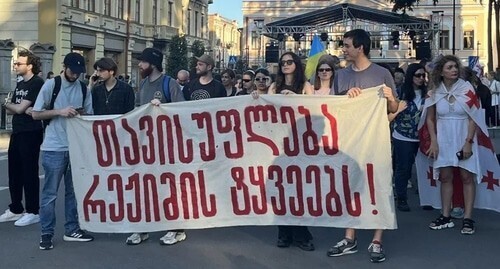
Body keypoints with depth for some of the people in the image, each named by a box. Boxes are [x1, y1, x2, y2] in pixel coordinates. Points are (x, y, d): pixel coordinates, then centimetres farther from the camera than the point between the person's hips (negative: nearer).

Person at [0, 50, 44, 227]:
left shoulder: (37, 83, -12)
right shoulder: (20, 84, 15)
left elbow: (19, 108, -17)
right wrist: (24, 109, -10)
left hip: (31, 134, -8)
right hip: (16, 133, 8)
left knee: (29, 172, -3)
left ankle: (33, 212, 6)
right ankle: (15, 209, 22)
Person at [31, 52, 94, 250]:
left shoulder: (84, 89, 7)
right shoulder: (51, 85, -5)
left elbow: (90, 115, 14)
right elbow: (36, 114, -5)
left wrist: (82, 113, -7)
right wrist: (60, 111, -17)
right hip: (54, 149, -4)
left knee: (74, 191, 12)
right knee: (50, 193, 2)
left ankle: (71, 230, 23)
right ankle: (46, 234, 11)